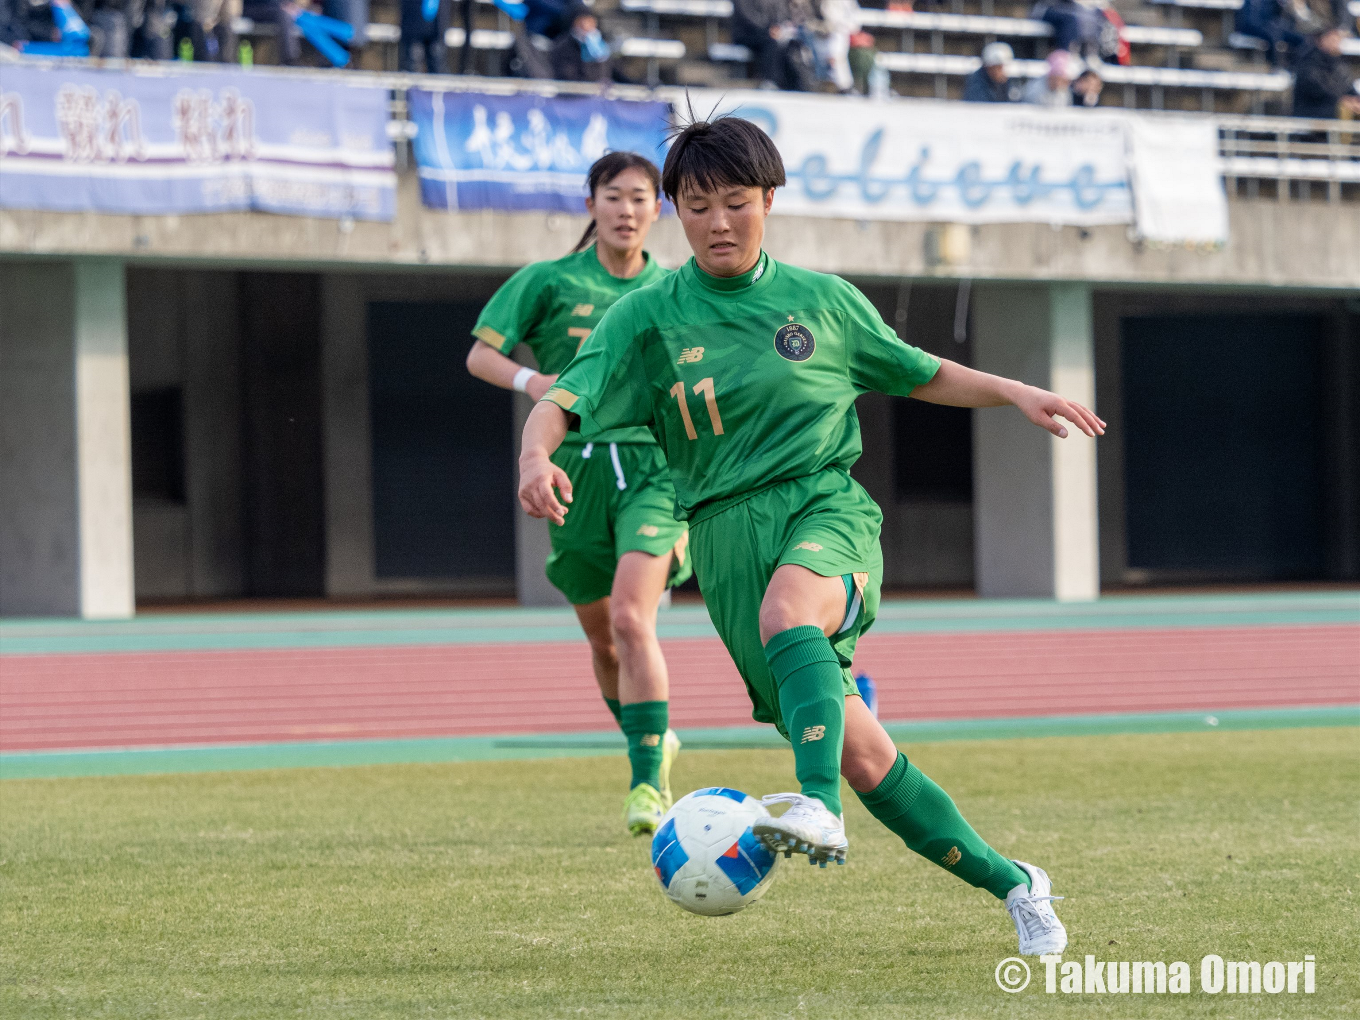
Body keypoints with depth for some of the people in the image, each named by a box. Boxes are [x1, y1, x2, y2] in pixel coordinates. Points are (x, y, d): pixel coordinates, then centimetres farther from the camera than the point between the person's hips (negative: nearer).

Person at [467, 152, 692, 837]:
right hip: (578, 467, 1)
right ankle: (651, 743, 37)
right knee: (602, 636, 10)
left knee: (631, 616, -21)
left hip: (654, 467, -1)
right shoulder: (550, 282, 3)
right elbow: (480, 355, -1)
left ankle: (649, 783, -21)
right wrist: (530, 380, -19)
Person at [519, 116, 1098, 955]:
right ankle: (1009, 883, 9)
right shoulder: (649, 319, 4)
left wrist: (1019, 394, 13)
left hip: (827, 510, -1)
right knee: (858, 754, -4)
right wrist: (537, 455, -30)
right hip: (728, 532, 1)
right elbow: (564, 400, -8)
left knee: (786, 609, -39)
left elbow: (916, 374, 23)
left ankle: (819, 807, -54)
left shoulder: (823, 300, 8)